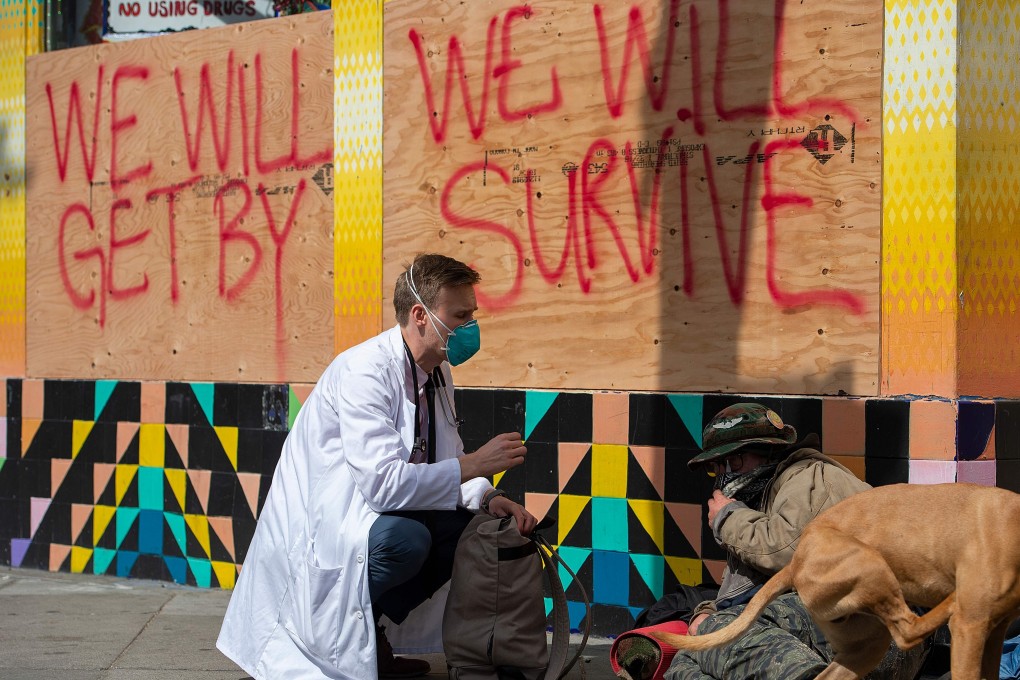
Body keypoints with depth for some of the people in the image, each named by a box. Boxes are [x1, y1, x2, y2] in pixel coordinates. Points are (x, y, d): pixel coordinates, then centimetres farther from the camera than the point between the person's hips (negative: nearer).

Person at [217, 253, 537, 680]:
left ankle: (370, 634, 4)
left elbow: (443, 464, 10)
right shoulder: (366, 371, -23)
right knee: (406, 538, -34)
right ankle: (328, 633, -7)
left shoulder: (438, 373, 4)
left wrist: (487, 498, -10)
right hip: (317, 527, -9)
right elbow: (384, 482, -32)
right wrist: (474, 465, -24)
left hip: (366, 513, 9)